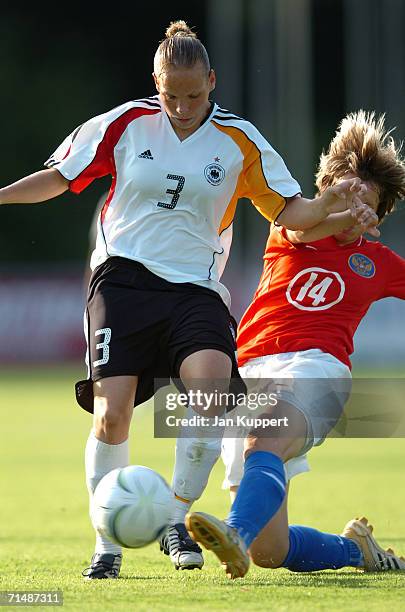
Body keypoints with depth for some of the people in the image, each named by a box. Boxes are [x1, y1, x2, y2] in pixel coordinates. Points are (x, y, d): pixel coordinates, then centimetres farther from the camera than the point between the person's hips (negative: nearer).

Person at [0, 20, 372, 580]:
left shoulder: (240, 141, 4)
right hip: (123, 279, 0)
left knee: (211, 386, -27)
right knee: (111, 414, -13)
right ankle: (108, 543, 5)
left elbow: (287, 210, 7)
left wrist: (328, 205, -13)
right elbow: (59, 178, 13)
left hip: (196, 288, 0)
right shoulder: (125, 124, 3)